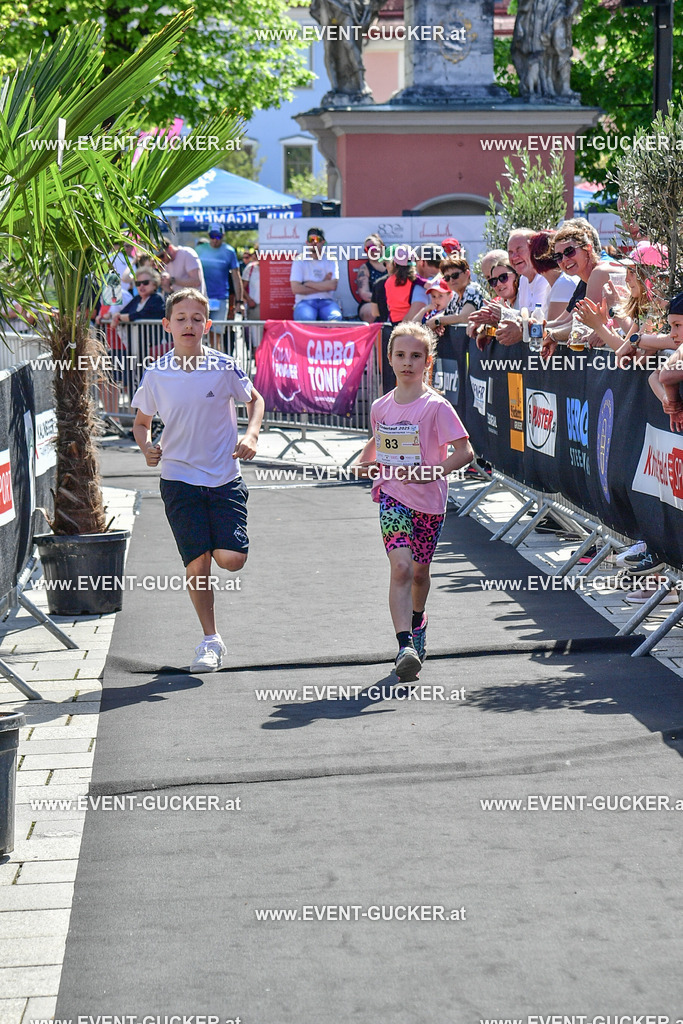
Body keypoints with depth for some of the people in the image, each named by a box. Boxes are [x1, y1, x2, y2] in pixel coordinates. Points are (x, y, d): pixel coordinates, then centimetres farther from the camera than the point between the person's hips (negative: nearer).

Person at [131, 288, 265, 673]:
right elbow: (142, 421, 13)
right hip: (179, 479, 0)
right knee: (197, 562, -4)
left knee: (232, 559, -13)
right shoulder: (156, 375, -2)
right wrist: (147, 446, -7)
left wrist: (251, 436, -6)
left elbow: (255, 400, 11)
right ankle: (211, 641, 13)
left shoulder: (224, 367, -5)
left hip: (225, 478, 0)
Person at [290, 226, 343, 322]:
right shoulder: (300, 260, 9)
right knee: (305, 317, -37)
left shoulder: (331, 260, 13)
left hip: (327, 301, 1)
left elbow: (333, 285, -4)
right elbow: (295, 288, -5)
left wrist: (308, 284, -3)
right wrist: (323, 286, -2)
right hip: (305, 301, -1)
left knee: (335, 317, -34)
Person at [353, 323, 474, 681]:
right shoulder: (381, 407, 4)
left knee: (419, 571, 15)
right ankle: (405, 645, -25)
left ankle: (417, 620, 47)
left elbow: (465, 451, -12)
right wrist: (364, 461, 8)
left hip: (428, 499, -1)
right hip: (392, 495, 1)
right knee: (401, 567, -18)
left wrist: (430, 472, -24)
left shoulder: (435, 406, -10)